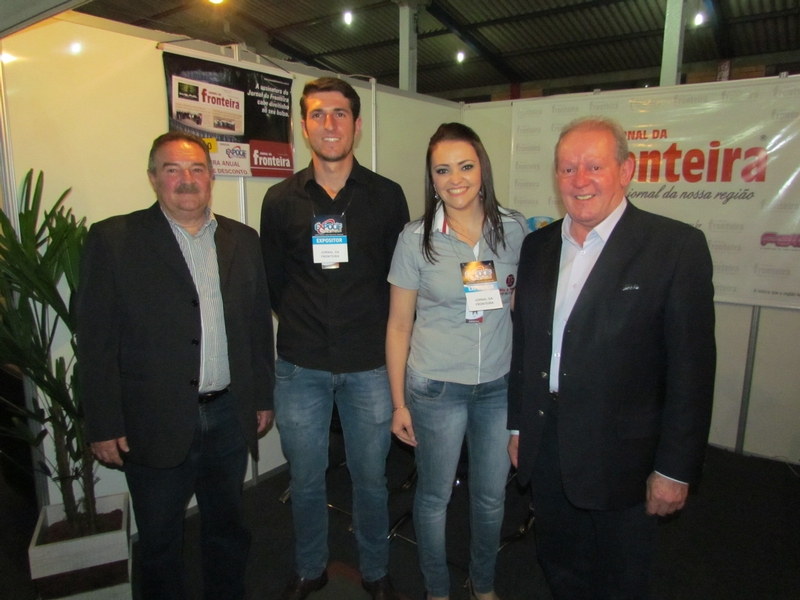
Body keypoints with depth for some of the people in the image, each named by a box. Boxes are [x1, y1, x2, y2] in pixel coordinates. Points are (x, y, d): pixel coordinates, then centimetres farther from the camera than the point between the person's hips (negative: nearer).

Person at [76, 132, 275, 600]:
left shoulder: (243, 240, 5)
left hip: (229, 416, 3)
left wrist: (263, 398, 8)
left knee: (229, 529, 21)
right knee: (160, 540, 16)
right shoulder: (113, 240, -6)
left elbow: (259, 326, 8)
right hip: (155, 422, -3)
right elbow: (96, 341, -7)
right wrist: (104, 425, -8)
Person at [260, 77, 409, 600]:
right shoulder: (281, 200, 2)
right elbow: (273, 280, 8)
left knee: (371, 477, 14)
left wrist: (376, 330, 2)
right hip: (301, 366, 1)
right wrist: (304, 325, 3)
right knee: (306, 479, 15)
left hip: (369, 364, 0)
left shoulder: (387, 195, 0)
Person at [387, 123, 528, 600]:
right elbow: (399, 326, -4)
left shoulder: (515, 229, -3)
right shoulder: (416, 239, -9)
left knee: (492, 496, 19)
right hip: (436, 389, -2)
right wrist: (399, 403, -2)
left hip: (500, 386, 3)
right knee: (435, 495, 15)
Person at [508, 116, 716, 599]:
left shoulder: (677, 246, -12)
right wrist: (517, 424, 10)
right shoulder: (538, 246, 4)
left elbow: (692, 368, -12)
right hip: (545, 449, 5)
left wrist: (676, 468, -10)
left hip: (619, 459, -4)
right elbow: (524, 342, 8)